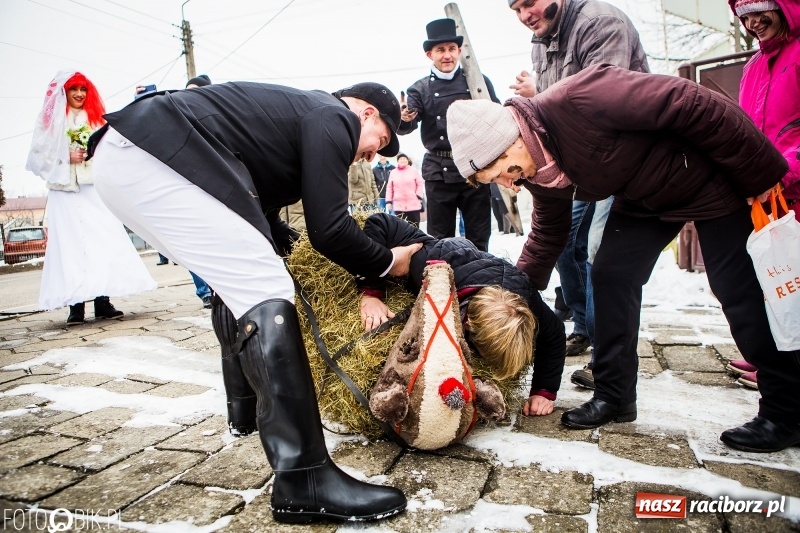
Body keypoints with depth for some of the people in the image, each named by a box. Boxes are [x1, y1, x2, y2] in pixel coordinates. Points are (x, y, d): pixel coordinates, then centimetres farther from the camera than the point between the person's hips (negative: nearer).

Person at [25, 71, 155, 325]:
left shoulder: (96, 118, 19)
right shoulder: (50, 119, 10)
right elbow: (38, 155, 3)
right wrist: (66, 157, -9)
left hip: (96, 188, 2)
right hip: (65, 191, -2)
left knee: (104, 240, -7)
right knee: (71, 244, -7)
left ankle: (103, 300, -4)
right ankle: (76, 306, -7)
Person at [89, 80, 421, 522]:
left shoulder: (301, 112, 27)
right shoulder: (334, 118, 0)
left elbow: (261, 211, 30)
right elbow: (329, 228, -7)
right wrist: (387, 263, 8)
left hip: (124, 155, 11)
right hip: (152, 155, -11)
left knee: (239, 279, 21)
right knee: (265, 289, -16)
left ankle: (248, 405, 33)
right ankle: (303, 481, -17)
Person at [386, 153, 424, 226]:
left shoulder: (414, 171, 3)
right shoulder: (393, 172, 9)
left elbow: (420, 184, 4)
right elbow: (389, 188, 9)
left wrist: (419, 197, -5)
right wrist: (388, 202, 4)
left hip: (414, 205, -1)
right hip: (398, 205, 1)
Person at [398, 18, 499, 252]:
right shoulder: (420, 89, 5)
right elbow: (405, 127, -7)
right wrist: (403, 119, -30)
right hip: (439, 172, 0)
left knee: (478, 239, 9)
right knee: (440, 240, 7)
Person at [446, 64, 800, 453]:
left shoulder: (580, 99, -35)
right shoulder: (537, 171, -9)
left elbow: (697, 106, -30)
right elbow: (548, 235, 6)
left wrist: (763, 176, -23)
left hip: (712, 179, -7)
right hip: (643, 199, 7)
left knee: (740, 291, -5)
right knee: (610, 276, -3)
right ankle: (613, 396, 8)